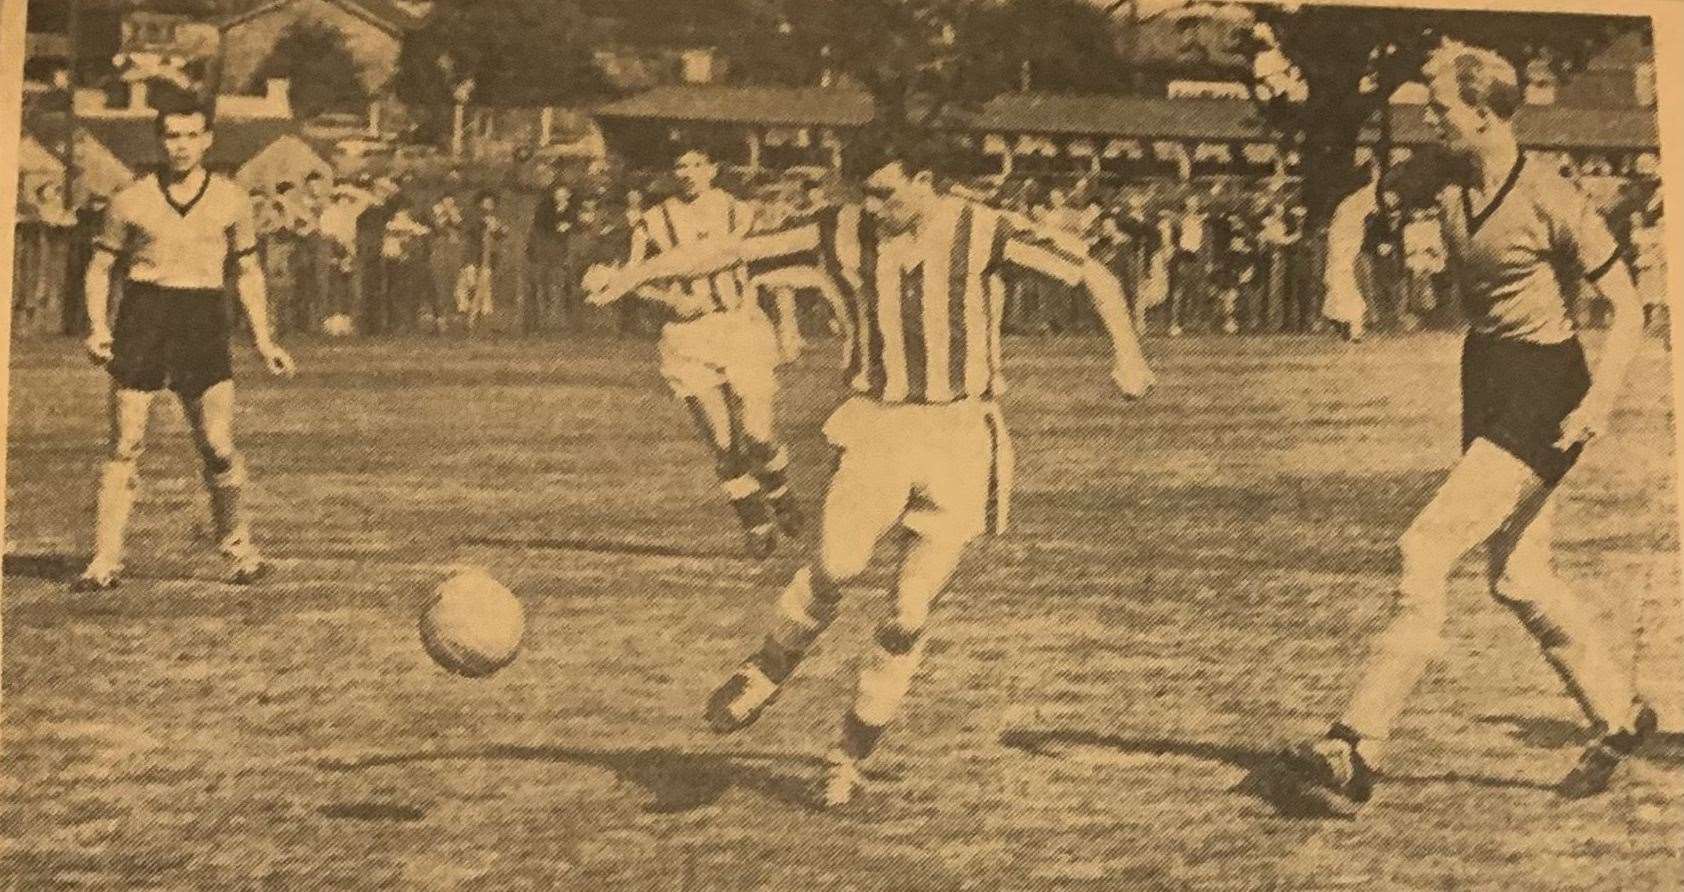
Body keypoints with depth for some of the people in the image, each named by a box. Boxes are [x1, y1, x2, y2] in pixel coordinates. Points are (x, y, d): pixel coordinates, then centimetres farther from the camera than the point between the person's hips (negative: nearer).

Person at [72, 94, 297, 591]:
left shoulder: (230, 201, 7)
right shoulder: (132, 201, 4)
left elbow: (248, 272, 17)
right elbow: (99, 267, 11)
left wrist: (263, 341, 11)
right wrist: (98, 328, -4)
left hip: (203, 323, 0)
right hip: (142, 315, 0)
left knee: (218, 447, -5)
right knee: (125, 446, -3)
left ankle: (239, 547, 14)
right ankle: (105, 562, 2)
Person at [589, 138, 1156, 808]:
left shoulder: (982, 234, -7)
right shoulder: (844, 233, -1)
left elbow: (1093, 275, -2)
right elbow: (737, 252, 4)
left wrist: (1126, 351, -15)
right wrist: (643, 272, 0)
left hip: (959, 436, -1)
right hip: (876, 428, 1)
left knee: (911, 613, -3)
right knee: (836, 565, -24)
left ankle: (850, 757, 15)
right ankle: (765, 674, 5)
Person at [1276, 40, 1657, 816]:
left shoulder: (1550, 200, -14)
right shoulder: (1452, 199, 8)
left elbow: (1628, 308, -11)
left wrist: (1601, 399, -22)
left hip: (1543, 389, -8)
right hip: (1486, 384, 8)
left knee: (1425, 550, -17)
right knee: (1516, 577, 13)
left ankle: (1357, 753, -18)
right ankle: (1619, 715, 33)